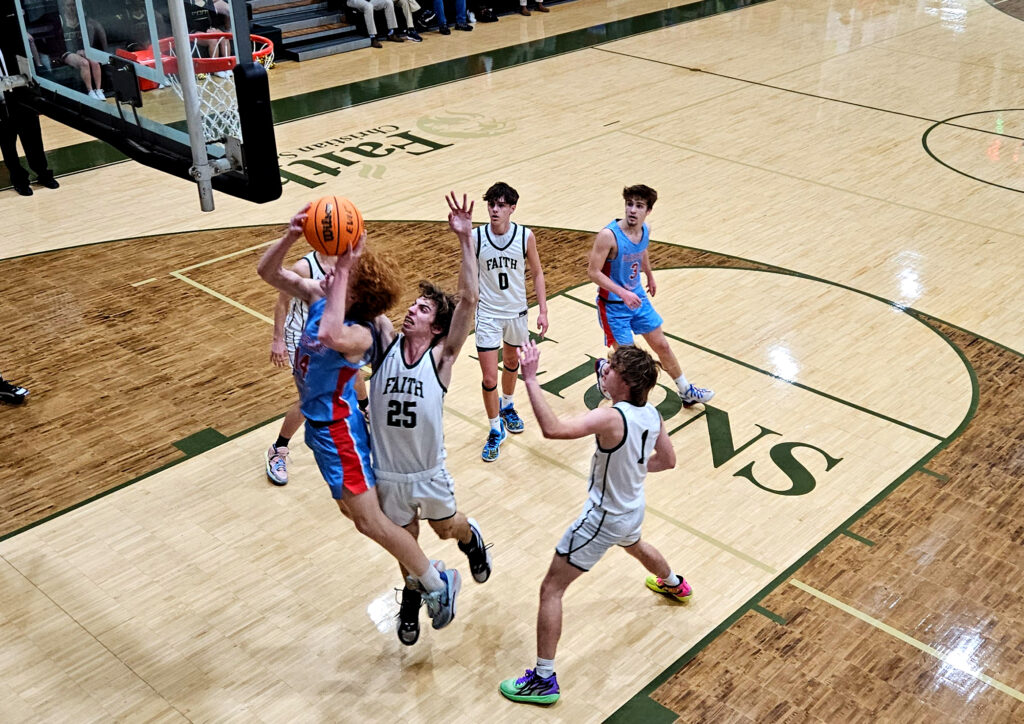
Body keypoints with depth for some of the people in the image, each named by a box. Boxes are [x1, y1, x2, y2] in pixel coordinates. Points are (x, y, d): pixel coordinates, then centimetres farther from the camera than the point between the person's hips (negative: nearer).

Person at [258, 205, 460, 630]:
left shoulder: (359, 335, -31)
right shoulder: (319, 296, -8)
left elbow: (330, 335, -55)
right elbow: (267, 272, -9)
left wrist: (344, 270, -50)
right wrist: (291, 236, -28)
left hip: (337, 427, -9)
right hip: (319, 419, 9)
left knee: (369, 521, -2)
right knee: (351, 508, 23)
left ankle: (438, 583, 14)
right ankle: (419, 568, 41)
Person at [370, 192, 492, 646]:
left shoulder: (442, 355, -16)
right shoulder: (386, 343, -9)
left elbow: (468, 300, -27)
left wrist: (465, 241, -33)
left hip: (429, 472, -2)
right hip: (387, 471, 2)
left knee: (447, 528, 23)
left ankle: (471, 539, 59)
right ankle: (412, 596, 48)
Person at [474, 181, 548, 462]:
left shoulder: (525, 236, -11)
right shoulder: (476, 237, -13)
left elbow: (537, 273, 1)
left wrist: (542, 310, -3)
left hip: (517, 312, 2)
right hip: (488, 314, -2)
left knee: (512, 363, 23)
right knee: (489, 378, -5)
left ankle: (507, 406, 51)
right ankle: (496, 430, 13)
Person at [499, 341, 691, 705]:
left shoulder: (611, 418, -34)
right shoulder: (651, 415, -9)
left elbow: (553, 428, -48)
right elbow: (668, 460, 7)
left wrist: (530, 378, -43)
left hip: (603, 518, -8)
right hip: (632, 509, 8)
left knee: (551, 589, 0)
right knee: (635, 546, 43)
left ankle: (544, 681, 5)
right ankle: (674, 585, 73)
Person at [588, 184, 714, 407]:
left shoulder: (645, 230, -5)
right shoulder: (609, 235, -27)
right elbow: (593, 272, -25)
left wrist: (650, 277, 31)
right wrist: (623, 293, -32)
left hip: (638, 297, 7)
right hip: (613, 304, -6)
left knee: (662, 345, 15)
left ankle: (686, 391, 31)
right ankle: (602, 367, 33)